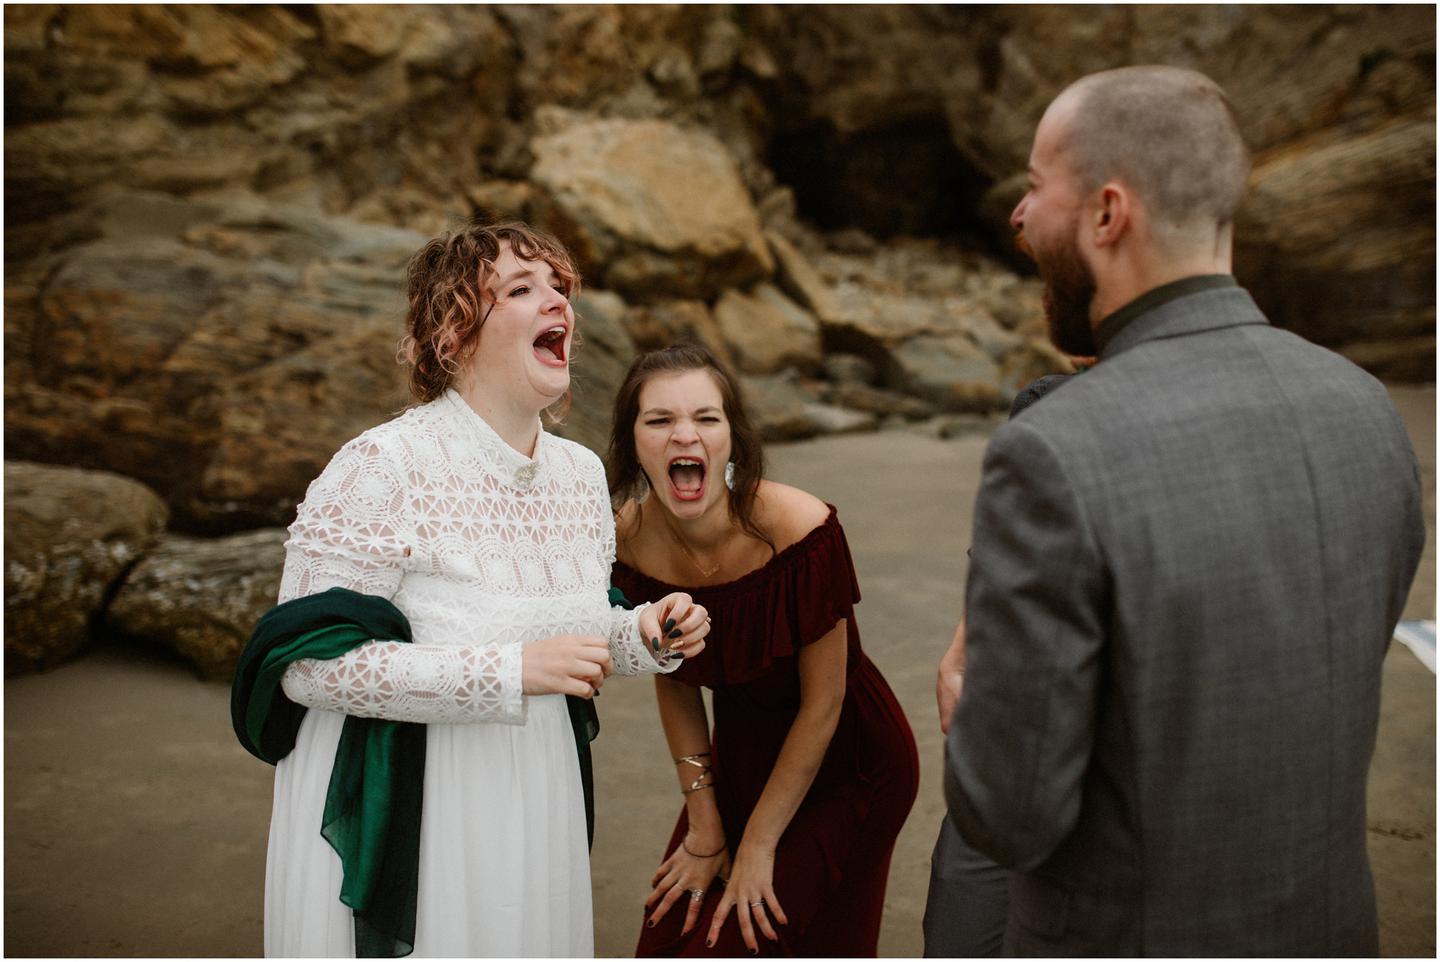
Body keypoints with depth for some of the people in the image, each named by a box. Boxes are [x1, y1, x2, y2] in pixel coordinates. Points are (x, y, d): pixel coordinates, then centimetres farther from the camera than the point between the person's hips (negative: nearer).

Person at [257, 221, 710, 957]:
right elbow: (307, 664, -22)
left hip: (531, 809, 6)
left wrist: (644, 635, -8)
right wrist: (510, 670, -27)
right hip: (392, 809, -6)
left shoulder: (581, 472, 1)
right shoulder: (383, 466, -20)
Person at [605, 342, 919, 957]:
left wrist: (758, 845, -12)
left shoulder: (800, 529, -30)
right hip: (742, 754, 5)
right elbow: (674, 682, 0)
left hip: (843, 763, -4)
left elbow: (822, 705, -20)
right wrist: (705, 829, 1)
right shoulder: (630, 538, -16)